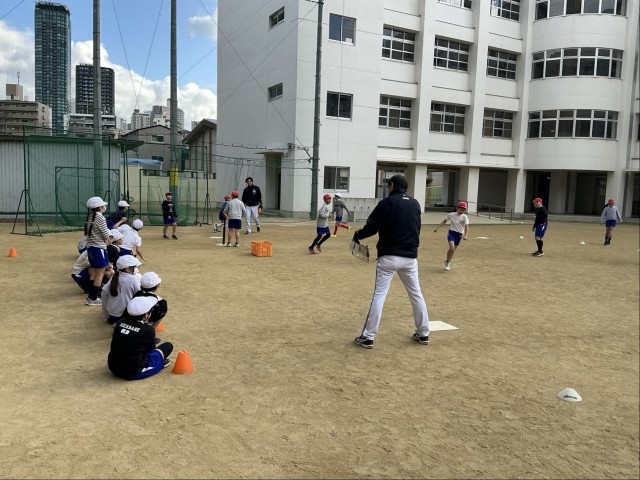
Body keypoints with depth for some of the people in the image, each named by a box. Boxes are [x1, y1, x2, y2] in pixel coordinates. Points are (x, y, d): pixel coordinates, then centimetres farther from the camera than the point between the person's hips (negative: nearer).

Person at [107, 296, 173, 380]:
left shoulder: (120, 323, -1)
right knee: (168, 346, 7)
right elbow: (151, 350, 5)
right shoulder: (147, 330, -15)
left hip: (113, 368, 6)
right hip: (134, 373, -6)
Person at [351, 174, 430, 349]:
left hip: (389, 257, -5)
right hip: (410, 257, 5)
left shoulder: (387, 202, -7)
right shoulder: (415, 204, 10)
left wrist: (357, 235, 6)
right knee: (416, 294, 16)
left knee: (379, 295, -2)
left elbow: (372, 227, -11)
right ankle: (423, 333, 23)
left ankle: (368, 337, 0)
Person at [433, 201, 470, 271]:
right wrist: (437, 227, 8)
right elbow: (444, 221, 9)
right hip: (452, 232, -1)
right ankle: (447, 262, 2)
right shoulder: (452, 215, -4)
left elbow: (466, 226, -15)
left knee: (453, 250, 12)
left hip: (459, 234, 1)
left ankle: (447, 262, 35)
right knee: (452, 248, -20)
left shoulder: (464, 217, -8)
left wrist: (466, 235, -30)